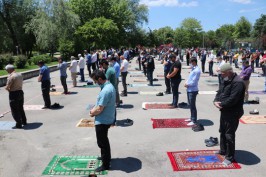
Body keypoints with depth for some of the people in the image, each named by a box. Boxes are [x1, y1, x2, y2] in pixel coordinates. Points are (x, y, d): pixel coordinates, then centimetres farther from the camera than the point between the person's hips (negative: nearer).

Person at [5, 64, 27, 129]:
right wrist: (11, 88, 7)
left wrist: (9, 89, 2)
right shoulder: (20, 74, 6)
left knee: (15, 110, 3)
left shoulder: (11, 76, -19)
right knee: (21, 109, 22)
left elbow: (7, 87, -21)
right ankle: (24, 121, 32)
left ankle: (18, 124, 8)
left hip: (14, 94, -8)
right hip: (20, 92, 8)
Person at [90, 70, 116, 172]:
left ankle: (105, 165, 20)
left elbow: (99, 109, -26)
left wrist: (92, 113, -7)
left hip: (102, 121, -10)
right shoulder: (109, 86, 4)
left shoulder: (105, 91, -29)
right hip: (106, 119, 10)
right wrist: (93, 109, 3)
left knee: (102, 142, 6)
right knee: (104, 140, 26)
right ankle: (106, 156, 45)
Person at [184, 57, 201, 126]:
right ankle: (192, 118, 32)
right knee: (190, 105, 19)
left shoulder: (197, 70, -19)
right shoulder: (193, 68, 11)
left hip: (193, 90, -9)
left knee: (192, 106, -2)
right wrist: (186, 82, 1)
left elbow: (194, 82, -21)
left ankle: (194, 121, 7)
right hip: (189, 89, 10)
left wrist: (187, 84, -8)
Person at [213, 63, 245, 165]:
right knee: (222, 131, 22)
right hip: (225, 111, 10)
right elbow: (220, 92, 10)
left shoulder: (238, 82, -23)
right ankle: (223, 150, 40)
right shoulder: (226, 80, 8)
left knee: (229, 135, -2)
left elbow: (232, 99, -27)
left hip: (233, 113, -10)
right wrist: (216, 101, -8)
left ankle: (230, 157, 13)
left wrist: (221, 104, -17)